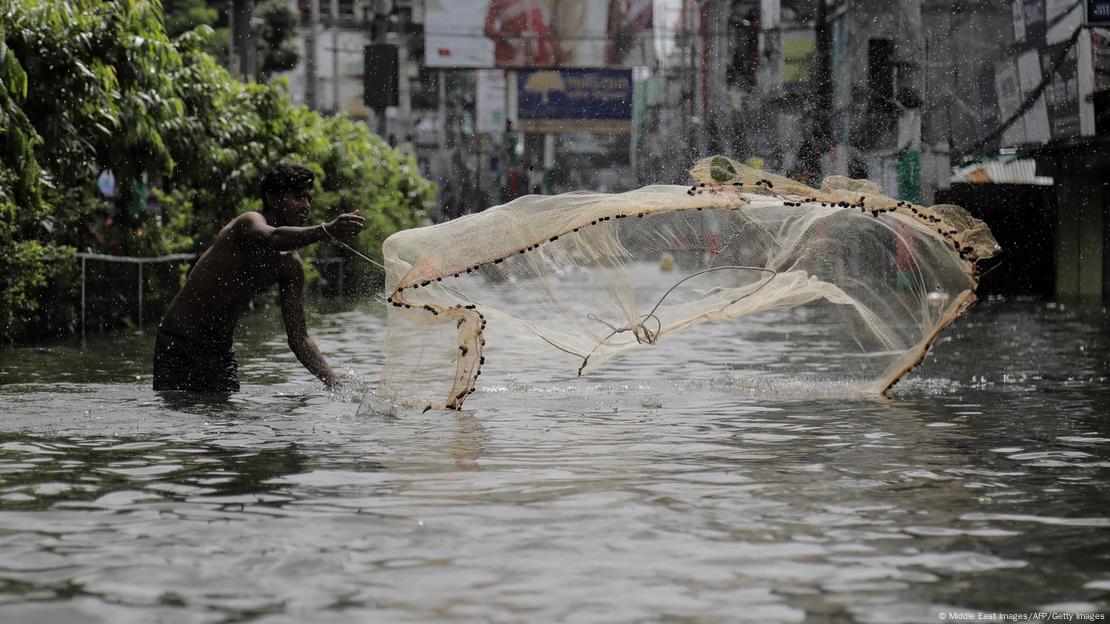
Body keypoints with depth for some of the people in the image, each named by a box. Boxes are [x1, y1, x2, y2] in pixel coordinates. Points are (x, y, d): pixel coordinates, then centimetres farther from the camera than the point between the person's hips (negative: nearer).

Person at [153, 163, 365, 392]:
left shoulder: (291, 266, 3)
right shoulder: (250, 222, -16)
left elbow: (299, 338, 5)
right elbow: (271, 239, -44)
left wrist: (336, 383, -8)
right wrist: (328, 230, -59)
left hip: (220, 351, 6)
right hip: (178, 346, -6)